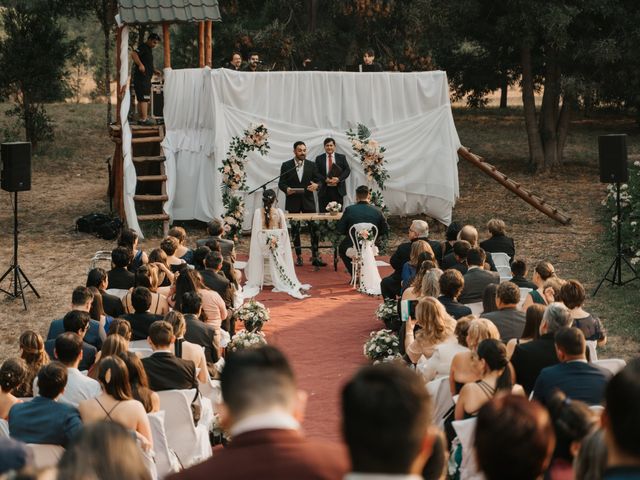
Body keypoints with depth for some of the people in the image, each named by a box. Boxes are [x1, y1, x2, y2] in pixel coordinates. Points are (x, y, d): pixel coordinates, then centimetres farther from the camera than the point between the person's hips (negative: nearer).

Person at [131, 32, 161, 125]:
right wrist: (140, 65, -35)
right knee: (144, 98, -13)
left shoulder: (149, 49, 22)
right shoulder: (143, 47, -9)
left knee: (141, 99, 13)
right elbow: (134, 54, -26)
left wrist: (154, 71, 19)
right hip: (142, 77, -10)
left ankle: (141, 118, 17)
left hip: (146, 78, 10)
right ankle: (144, 119, -15)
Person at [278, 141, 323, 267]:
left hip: (308, 201, 1)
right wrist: (286, 189, -21)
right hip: (293, 202, 0)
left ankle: (315, 256, -3)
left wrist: (316, 185, -19)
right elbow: (281, 183, 1)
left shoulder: (312, 165, 6)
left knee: (314, 228, -6)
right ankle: (298, 256, 13)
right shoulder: (286, 166, 1)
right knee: (295, 229, 5)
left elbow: (318, 180, 5)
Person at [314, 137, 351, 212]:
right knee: (323, 214, -1)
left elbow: (347, 170, 2)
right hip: (324, 190, 0)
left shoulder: (341, 157, 9)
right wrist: (325, 180, -16)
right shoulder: (319, 158, 8)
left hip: (338, 190, 0)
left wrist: (338, 179, -15)